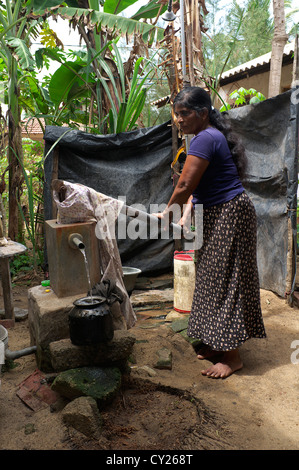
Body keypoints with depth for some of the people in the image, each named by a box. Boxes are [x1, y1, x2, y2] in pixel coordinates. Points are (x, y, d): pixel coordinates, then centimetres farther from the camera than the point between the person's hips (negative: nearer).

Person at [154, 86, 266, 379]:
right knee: (214, 279, 14)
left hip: (229, 215, -10)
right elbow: (199, 186, 16)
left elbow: (184, 186, -21)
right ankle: (218, 344, 27)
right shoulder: (211, 136, 15)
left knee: (224, 281, -5)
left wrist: (167, 215, -6)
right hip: (217, 216, 10)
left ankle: (232, 356, 7)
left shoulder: (205, 139, -18)